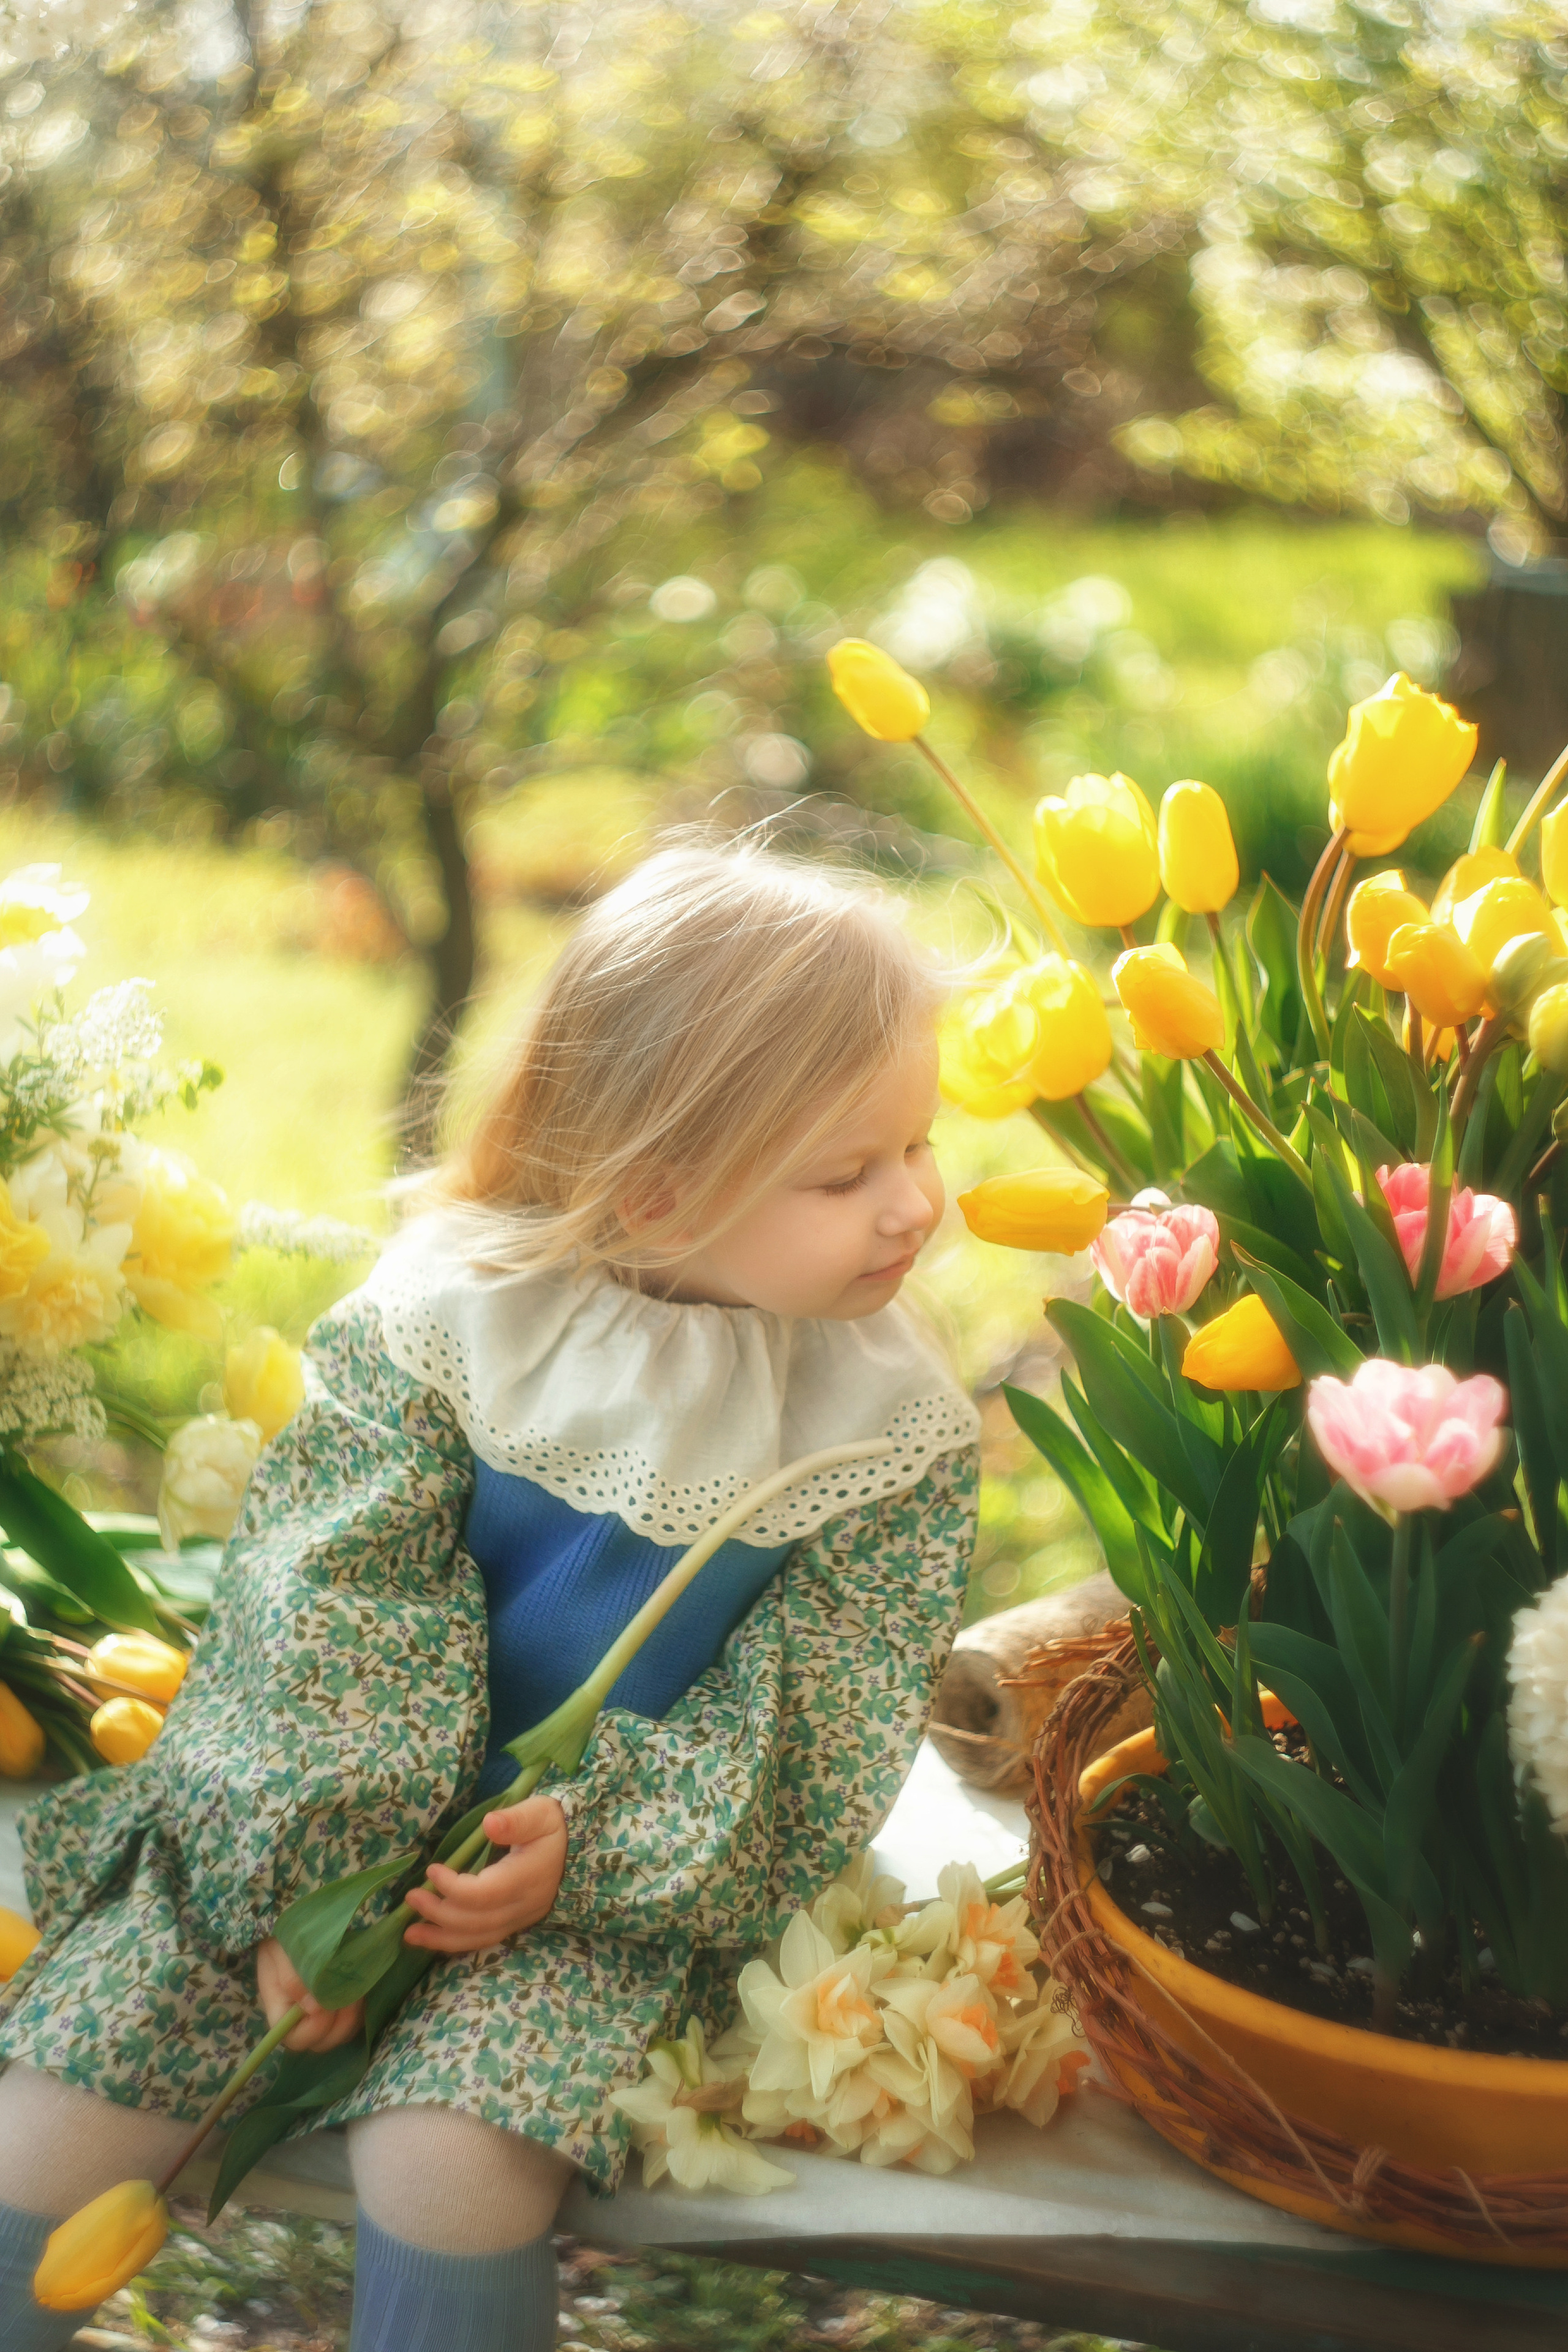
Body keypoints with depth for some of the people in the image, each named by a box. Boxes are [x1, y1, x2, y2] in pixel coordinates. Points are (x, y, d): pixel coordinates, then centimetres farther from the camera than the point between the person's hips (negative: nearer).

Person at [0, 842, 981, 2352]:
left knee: (449, 2166, -25)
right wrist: (313, 1869, -20)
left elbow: (817, 1722, -9)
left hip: (610, 1875, -1)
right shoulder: (449, 1311, -11)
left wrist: (589, 1849, -20)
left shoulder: (888, 1423, -8)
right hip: (341, 1809, 1)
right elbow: (329, 1607, -13)